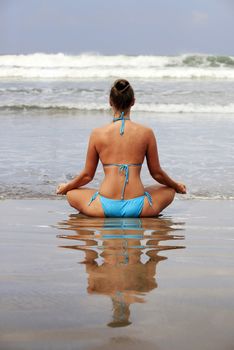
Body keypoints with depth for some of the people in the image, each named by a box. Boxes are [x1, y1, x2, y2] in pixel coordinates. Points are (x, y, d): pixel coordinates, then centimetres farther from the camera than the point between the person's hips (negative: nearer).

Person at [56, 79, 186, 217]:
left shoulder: (98, 134, 0)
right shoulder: (146, 133, -1)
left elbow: (87, 175, 8)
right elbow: (157, 173, 8)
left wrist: (65, 187, 29)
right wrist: (177, 186, 29)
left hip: (105, 208, -1)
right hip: (137, 207, 1)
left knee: (71, 193, 28)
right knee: (169, 190, 30)